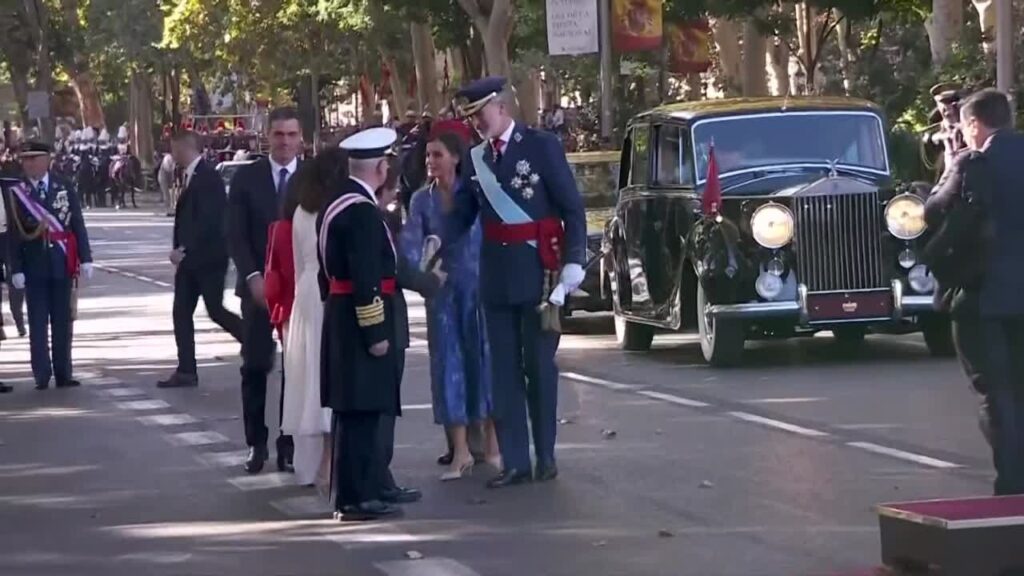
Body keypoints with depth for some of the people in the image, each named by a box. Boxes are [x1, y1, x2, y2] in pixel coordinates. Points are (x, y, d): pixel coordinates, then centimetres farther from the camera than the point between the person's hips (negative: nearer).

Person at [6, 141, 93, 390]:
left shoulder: (64, 188, 3)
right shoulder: (16, 194, 0)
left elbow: (78, 225, 3)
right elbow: (13, 235, -1)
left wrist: (85, 258, -3)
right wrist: (16, 268, -8)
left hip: (62, 264, 1)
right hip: (34, 266, -1)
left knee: (62, 321, 6)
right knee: (38, 323, -1)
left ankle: (63, 374, 12)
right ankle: (42, 375, 2)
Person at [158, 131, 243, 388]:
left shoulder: (207, 177, -16)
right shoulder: (192, 176, 13)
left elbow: (208, 220, -23)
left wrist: (184, 250, -22)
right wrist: (180, 251, 9)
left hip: (207, 258, -9)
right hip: (189, 259, 9)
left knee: (216, 311, -5)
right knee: (181, 313, 6)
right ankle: (186, 371, 8)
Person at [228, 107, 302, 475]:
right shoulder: (246, 178, 3)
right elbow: (236, 235, -1)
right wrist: (253, 277, -12)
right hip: (259, 283, 0)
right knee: (255, 366, 1)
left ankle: (290, 444, 5)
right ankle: (256, 443, 8)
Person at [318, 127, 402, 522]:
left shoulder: (339, 201, 13)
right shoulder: (361, 210, -18)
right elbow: (366, 277, -21)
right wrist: (376, 332, -19)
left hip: (341, 315, 10)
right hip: (361, 320, -10)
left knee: (353, 411, 15)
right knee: (360, 411, -7)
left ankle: (353, 493, 21)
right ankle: (356, 498, -5)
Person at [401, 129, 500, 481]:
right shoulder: (422, 200, 3)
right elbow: (412, 242, -10)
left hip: (478, 288, -2)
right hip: (441, 291, 2)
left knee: (483, 357, 2)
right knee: (448, 362, 2)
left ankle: (493, 445, 13)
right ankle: (460, 451, 6)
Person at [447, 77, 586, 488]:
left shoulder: (541, 146, -5)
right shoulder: (476, 158, 8)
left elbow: (572, 207, -6)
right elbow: (462, 214, 6)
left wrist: (573, 261, -14)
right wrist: (437, 247, -13)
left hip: (537, 271, -4)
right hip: (495, 274, 5)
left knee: (539, 366, 4)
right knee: (504, 370, 5)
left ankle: (546, 457, 14)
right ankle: (515, 462, 9)